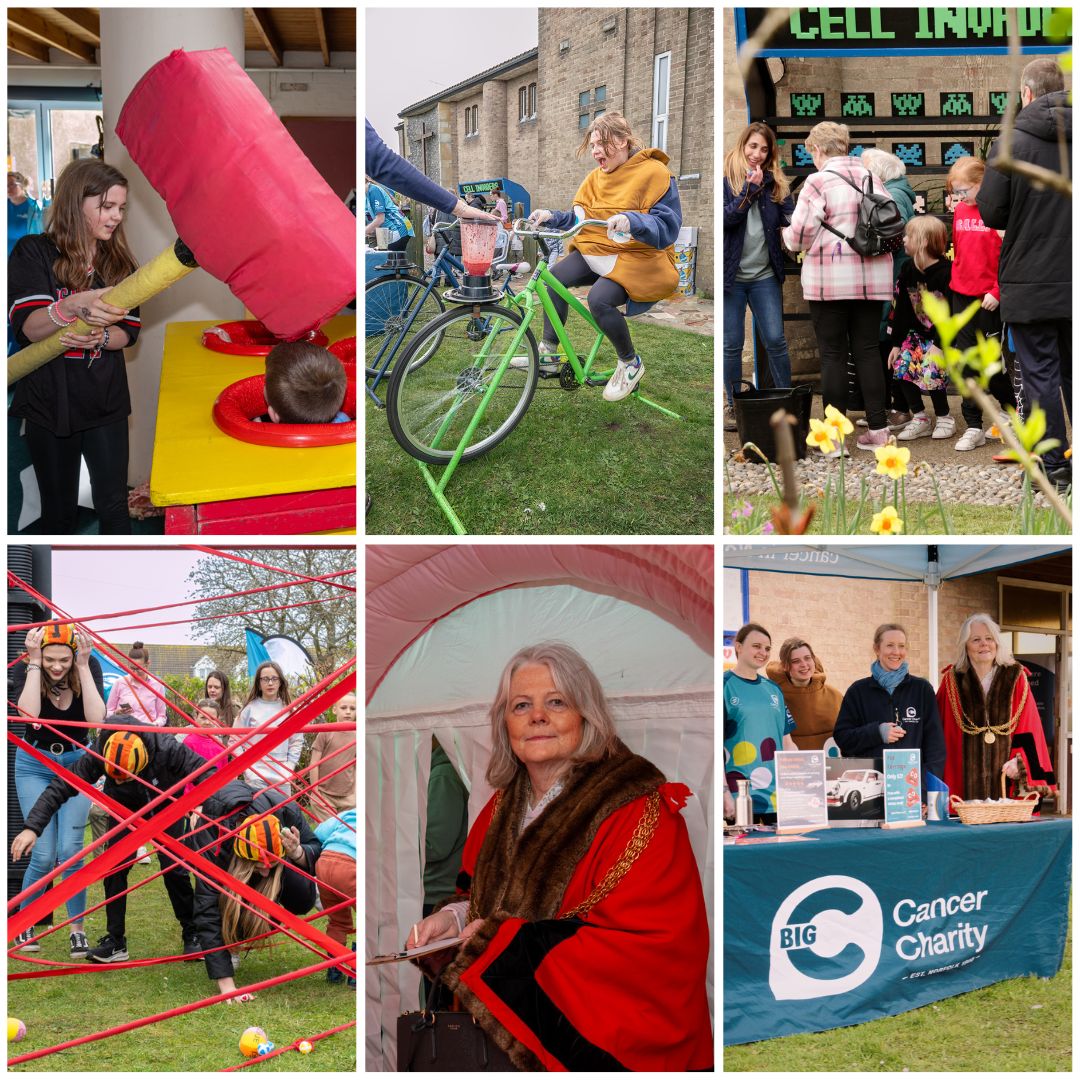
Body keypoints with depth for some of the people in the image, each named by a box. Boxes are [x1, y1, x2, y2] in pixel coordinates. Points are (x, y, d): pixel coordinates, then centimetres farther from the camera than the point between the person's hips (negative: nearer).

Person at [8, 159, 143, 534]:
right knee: (59, 510, 9)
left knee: (113, 506, 0)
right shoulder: (34, 253, -7)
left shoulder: (118, 262, 6)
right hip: (50, 402, -2)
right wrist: (75, 306, -40)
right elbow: (27, 328, -19)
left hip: (106, 403, 2)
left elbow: (127, 332, 1)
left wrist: (98, 337, -23)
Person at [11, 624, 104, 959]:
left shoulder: (89, 666, -15)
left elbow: (97, 719, -27)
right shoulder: (25, 669, -16)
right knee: (44, 855, -7)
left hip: (77, 762, 1)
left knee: (70, 850, -10)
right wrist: (35, 663, -32)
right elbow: (28, 714, -33)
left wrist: (82, 666, -29)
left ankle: (77, 930, 5)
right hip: (34, 764, -1)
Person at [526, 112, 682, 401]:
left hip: (638, 258, -7)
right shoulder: (596, 177, 9)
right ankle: (549, 352, -7)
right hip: (594, 251, 7)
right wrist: (552, 217, -9)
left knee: (600, 298, -31)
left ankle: (630, 363, -7)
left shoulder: (654, 173, -12)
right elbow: (580, 218, 9)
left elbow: (667, 229, -21)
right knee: (555, 276, -18)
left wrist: (631, 221, -37)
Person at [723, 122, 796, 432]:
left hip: (765, 275, 2)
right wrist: (750, 189, -20)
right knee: (732, 345, 4)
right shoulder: (726, 179, -2)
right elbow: (725, 217, -15)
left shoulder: (775, 182, 6)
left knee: (775, 340, 2)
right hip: (731, 275, -2)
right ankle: (733, 405, 15)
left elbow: (790, 217, -2)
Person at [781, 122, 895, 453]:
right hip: (872, 277, 5)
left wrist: (786, 236, 8)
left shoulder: (818, 182, -8)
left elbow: (800, 235, -13)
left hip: (830, 278, -5)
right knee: (867, 350, 11)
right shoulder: (871, 178, 9)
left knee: (833, 354, 2)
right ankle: (877, 429, 10)